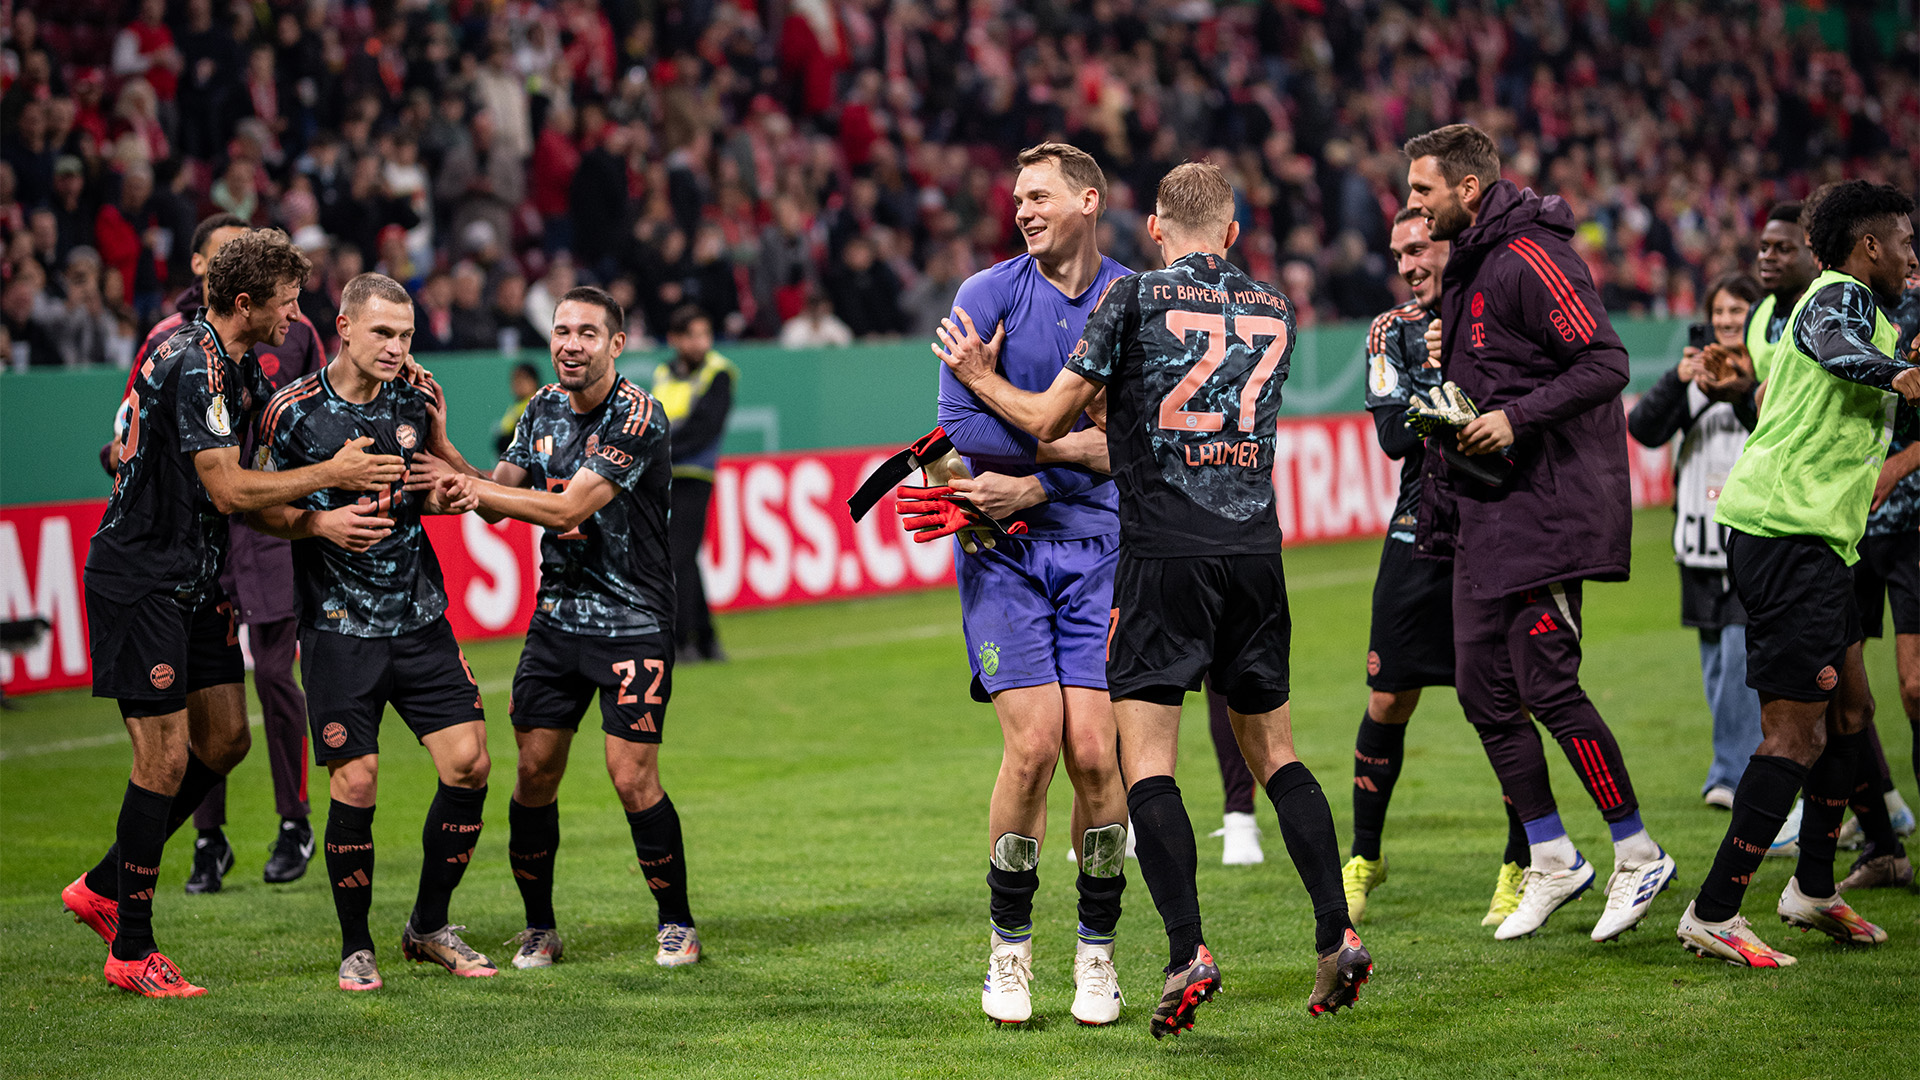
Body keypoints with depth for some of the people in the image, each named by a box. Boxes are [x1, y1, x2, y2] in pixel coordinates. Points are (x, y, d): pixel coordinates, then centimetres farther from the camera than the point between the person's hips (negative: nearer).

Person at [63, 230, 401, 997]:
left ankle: (105, 887, 24)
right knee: (166, 756, -8)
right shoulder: (193, 366, -21)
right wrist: (329, 474, -18)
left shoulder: (236, 364, 10)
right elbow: (228, 489, -24)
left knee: (224, 739, 11)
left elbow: (259, 465, 21)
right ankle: (131, 951, 1)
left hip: (192, 578, 10)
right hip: (138, 580, -10)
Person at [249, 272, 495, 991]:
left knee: (468, 763, -3)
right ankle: (356, 947, 9)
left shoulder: (412, 400, 6)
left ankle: (429, 927, 15)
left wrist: (443, 495, -2)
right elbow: (258, 507, -2)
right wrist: (321, 523, -19)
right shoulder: (295, 411, -7)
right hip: (339, 626, -4)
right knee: (355, 784, -8)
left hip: (421, 615, 4)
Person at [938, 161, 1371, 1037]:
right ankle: (1337, 937, 8)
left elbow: (1049, 420, 0)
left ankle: (1187, 953, -15)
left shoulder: (1135, 297, -2)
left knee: (1146, 762, -3)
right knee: (1273, 751, 15)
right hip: (1255, 552, 5)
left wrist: (981, 378, 19)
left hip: (1164, 558, -5)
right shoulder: (1274, 312, 12)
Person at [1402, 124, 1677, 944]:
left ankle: (1637, 854, 2)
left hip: (1545, 506, -10)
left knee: (1547, 684, -11)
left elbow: (1604, 363, -20)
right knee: (1483, 689, 7)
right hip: (1485, 510, 10)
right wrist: (1443, 359, 8)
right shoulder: (1467, 266, 16)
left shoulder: (1530, 257, -14)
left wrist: (1515, 418, -25)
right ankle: (1552, 861, 17)